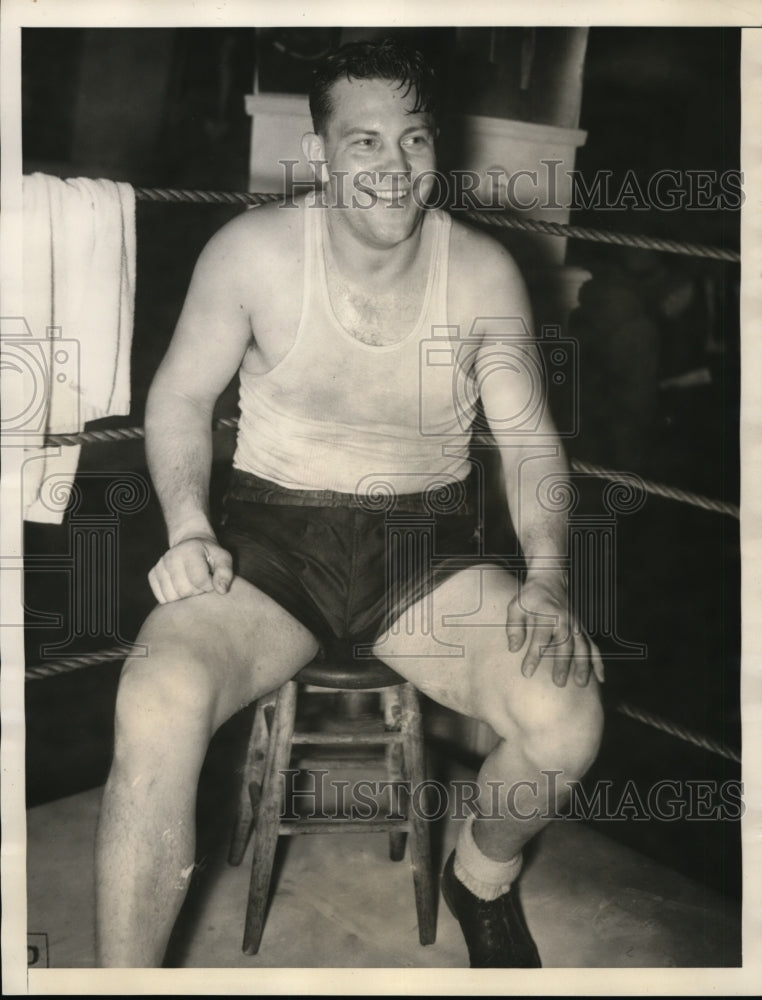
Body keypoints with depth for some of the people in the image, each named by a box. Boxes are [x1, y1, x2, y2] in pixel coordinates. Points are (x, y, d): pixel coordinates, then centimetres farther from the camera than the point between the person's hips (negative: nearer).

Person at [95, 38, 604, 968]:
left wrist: (547, 575, -12)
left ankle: (482, 877, 16)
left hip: (425, 544, 2)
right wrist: (187, 527, -13)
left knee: (568, 716, -22)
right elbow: (180, 395, 4)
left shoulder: (483, 271, -2)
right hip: (274, 533, -1)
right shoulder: (253, 249, -6)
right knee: (159, 703, -31)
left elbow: (528, 437, 4)